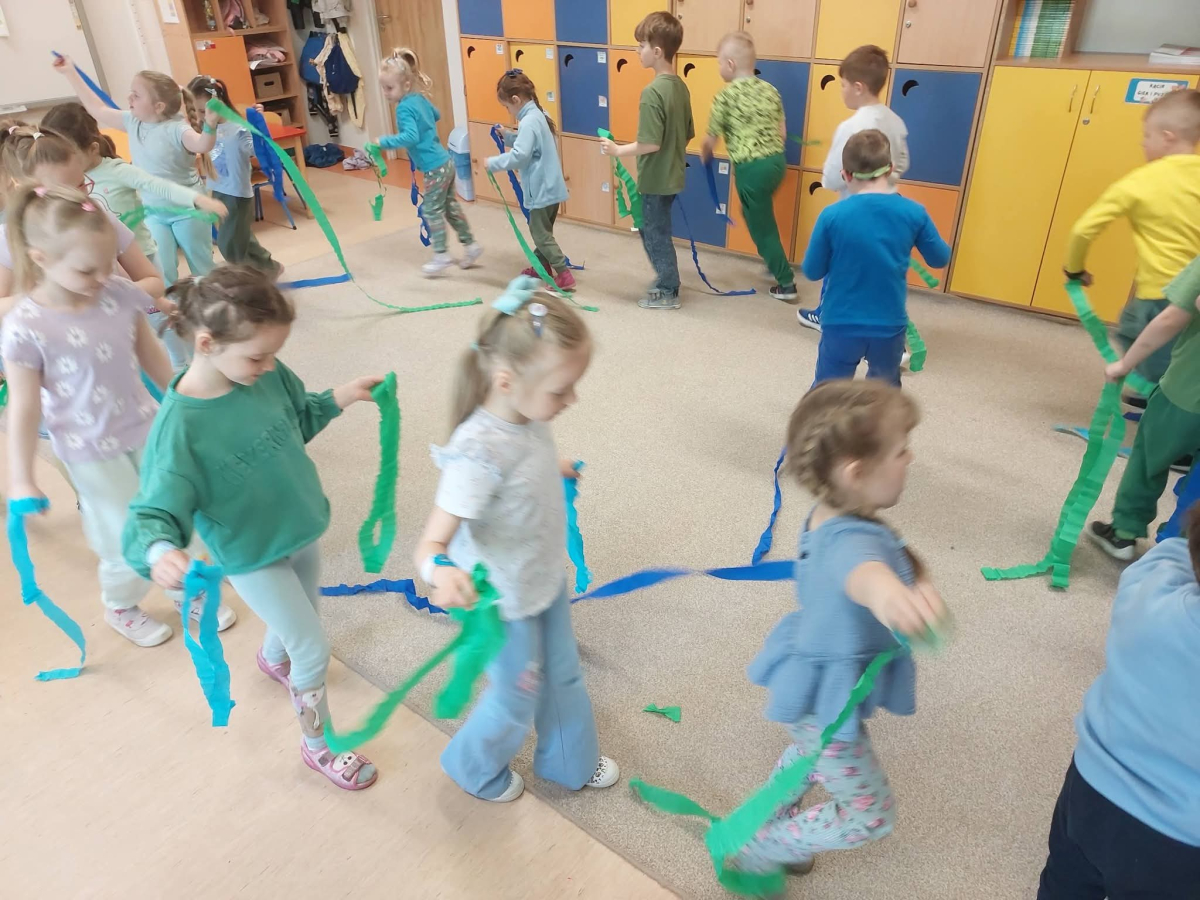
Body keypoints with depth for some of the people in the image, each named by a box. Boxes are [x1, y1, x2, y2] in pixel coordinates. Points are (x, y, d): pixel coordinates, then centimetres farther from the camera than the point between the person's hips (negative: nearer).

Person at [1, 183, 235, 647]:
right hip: (92, 453, -4)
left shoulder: (119, 294, -11)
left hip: (148, 428, 4)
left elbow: (150, 354, 5)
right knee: (130, 540, 7)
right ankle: (120, 608, 39)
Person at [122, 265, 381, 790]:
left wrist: (340, 398, -7)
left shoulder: (268, 375, -15)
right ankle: (319, 746, 31)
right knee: (314, 650, 3)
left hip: (301, 529, 6)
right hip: (250, 556, -6)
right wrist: (160, 551, -48)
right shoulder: (181, 426, -32)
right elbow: (155, 512, -28)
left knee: (299, 616, 30)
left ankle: (274, 660, 67)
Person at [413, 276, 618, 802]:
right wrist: (440, 570, -58)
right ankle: (474, 769, 50)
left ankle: (570, 762, 55)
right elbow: (432, 541, -36)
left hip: (547, 581, 7)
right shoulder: (479, 452, -38)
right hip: (506, 603, -7)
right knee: (517, 700, 17)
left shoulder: (528, 415, -13)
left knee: (563, 677, 27)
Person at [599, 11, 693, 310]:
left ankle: (668, 292, 17)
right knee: (654, 230, 23)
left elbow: (650, 144, -26)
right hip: (671, 175, 8)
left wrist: (618, 150, -13)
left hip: (655, 180, -8)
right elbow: (687, 134, 11)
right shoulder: (680, 87, 4)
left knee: (655, 234, 6)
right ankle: (667, 278, 34)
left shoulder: (652, 92, -22)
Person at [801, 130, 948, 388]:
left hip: (842, 326, -2)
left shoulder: (832, 216, -13)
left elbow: (812, 271, -4)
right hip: (890, 326, 2)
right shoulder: (914, 213, -7)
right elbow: (940, 258, 9)